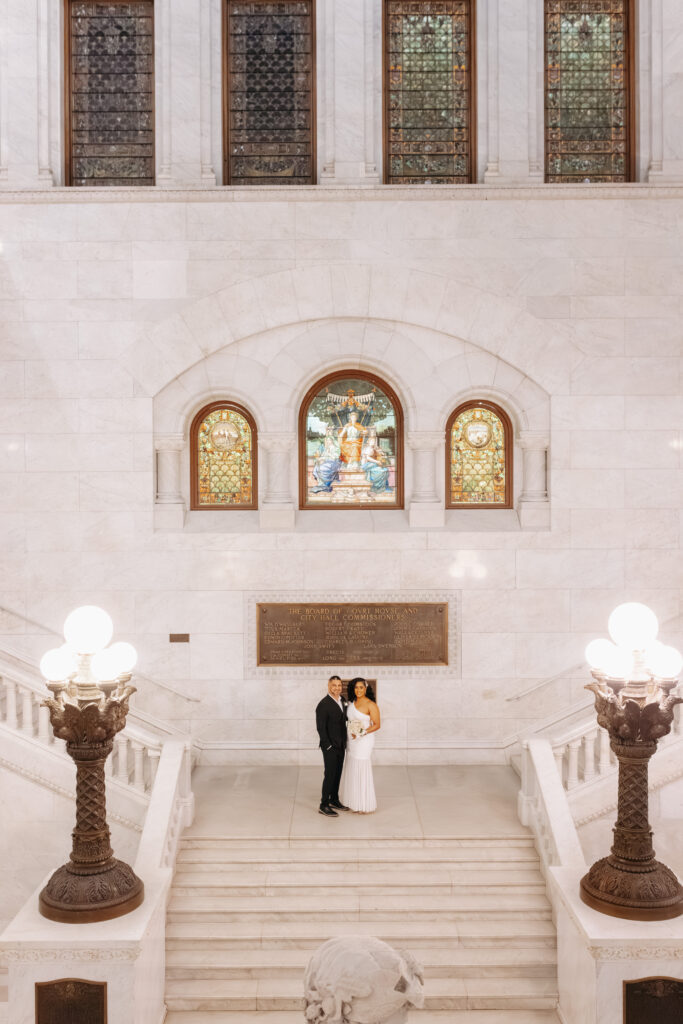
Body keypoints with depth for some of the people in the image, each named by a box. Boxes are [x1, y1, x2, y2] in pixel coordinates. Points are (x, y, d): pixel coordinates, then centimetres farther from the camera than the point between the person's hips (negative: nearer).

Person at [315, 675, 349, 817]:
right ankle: (324, 805, 4)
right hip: (330, 746, -7)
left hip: (341, 745, 7)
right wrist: (328, 745, -17)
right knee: (330, 774, -4)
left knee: (338, 773, 15)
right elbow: (320, 727, -16)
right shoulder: (324, 704, -16)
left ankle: (334, 800, 27)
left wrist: (344, 742, 10)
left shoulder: (342, 701, 8)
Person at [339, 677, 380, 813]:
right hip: (351, 740, 7)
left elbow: (377, 725, -12)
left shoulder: (370, 705, -12)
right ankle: (355, 803, 20)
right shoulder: (351, 702, 8)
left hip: (364, 741, -7)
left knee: (363, 770, -3)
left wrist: (363, 732, -23)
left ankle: (367, 806, 8)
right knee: (352, 770, 10)